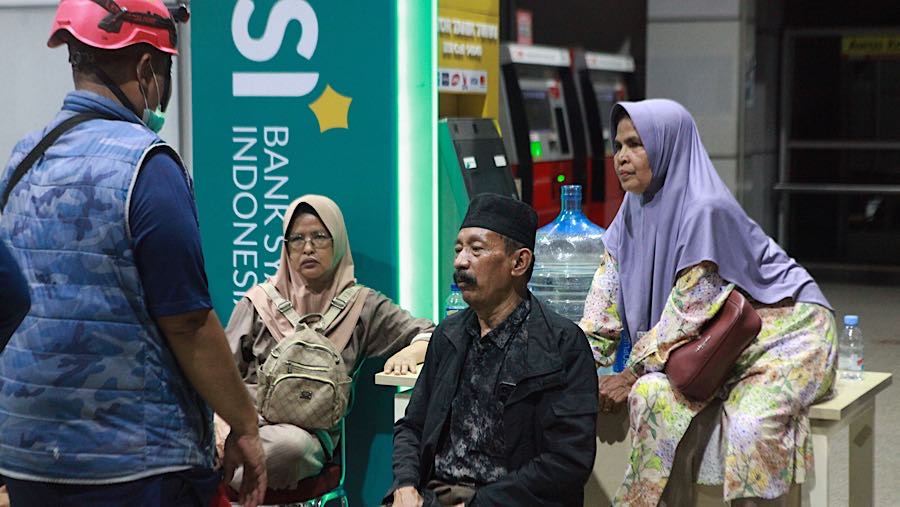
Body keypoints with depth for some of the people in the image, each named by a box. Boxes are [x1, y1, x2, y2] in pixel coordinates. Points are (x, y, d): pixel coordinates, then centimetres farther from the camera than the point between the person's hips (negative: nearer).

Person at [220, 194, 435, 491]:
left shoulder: (361, 306, 14)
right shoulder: (259, 303, 16)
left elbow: (430, 335, 15)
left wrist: (409, 353, -9)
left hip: (310, 431, 0)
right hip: (248, 418, 0)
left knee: (292, 445, -40)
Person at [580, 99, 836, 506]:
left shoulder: (706, 211, -22)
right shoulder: (635, 211, 2)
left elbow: (688, 310, -20)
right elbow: (604, 302, 4)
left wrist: (631, 375, -15)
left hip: (785, 329, -7)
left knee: (749, 426, -31)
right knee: (653, 393, -20)